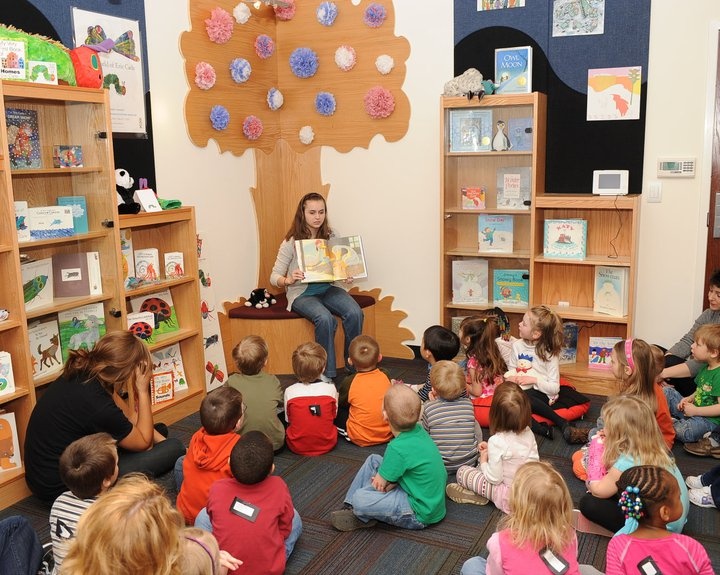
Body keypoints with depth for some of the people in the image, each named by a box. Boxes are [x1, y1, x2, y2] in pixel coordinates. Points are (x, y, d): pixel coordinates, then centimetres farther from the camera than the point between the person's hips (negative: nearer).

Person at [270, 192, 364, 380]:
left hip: (328, 288, 4)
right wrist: (289, 280, -29)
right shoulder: (292, 242, -8)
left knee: (355, 313, -24)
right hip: (302, 293, -4)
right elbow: (274, 277, -7)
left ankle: (354, 368, -6)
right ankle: (327, 374, -17)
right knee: (325, 319, -33)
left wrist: (347, 276, -13)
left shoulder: (331, 236, 3)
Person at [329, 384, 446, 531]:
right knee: (373, 460, 14)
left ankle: (364, 516, 9)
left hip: (421, 514, -10)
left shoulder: (398, 448, -29)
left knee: (360, 499, -26)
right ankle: (350, 507, 17)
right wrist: (388, 481, -8)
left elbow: (379, 484, -17)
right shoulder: (419, 431, -5)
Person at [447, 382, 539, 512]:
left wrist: (483, 460, -1)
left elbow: (494, 478, -22)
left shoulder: (497, 441, -26)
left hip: (509, 497, -6)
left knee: (462, 472, 1)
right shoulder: (528, 433, -8)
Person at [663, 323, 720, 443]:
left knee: (682, 431, -33)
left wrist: (695, 411, -19)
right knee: (667, 392, 4)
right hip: (694, 411, 9)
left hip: (710, 419, -9)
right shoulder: (705, 368, 8)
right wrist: (689, 398, 1)